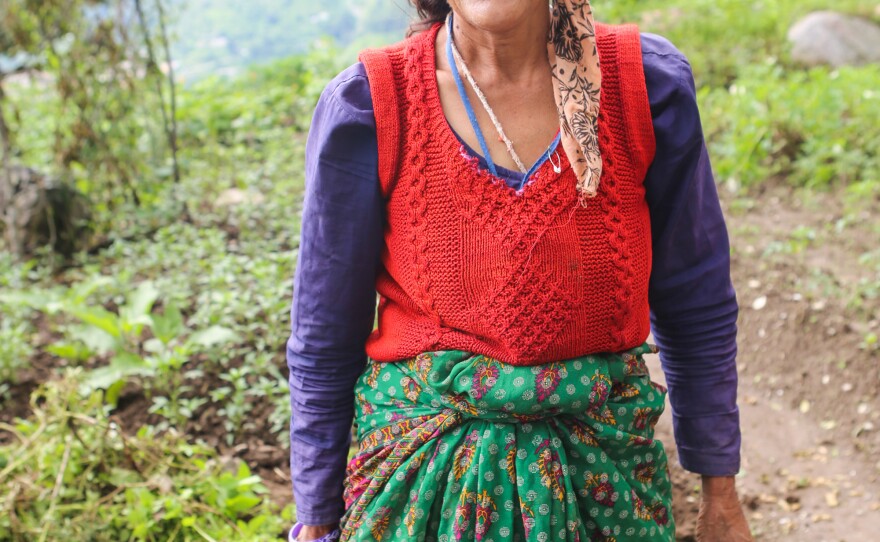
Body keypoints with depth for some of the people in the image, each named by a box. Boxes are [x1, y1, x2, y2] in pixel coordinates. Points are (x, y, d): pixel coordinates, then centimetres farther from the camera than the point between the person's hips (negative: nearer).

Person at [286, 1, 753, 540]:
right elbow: (324, 340, -6)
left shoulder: (652, 85, -12)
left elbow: (695, 307, -1)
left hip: (602, 472, 2)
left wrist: (721, 492, 7)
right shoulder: (366, 109, -16)